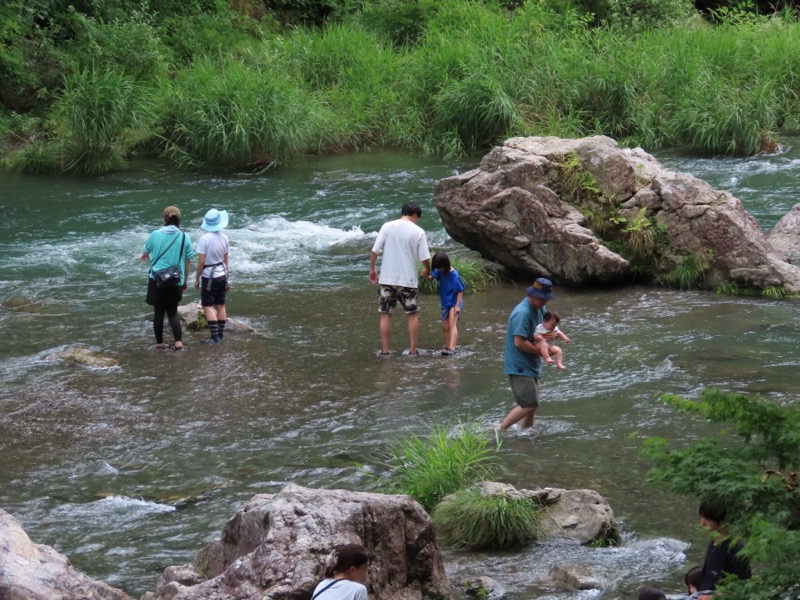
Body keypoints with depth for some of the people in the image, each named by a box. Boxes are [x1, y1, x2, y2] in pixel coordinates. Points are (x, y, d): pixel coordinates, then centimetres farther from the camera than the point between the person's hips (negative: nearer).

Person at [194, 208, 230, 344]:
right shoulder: (224, 238, -1)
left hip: (209, 277, -6)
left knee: (207, 306, -2)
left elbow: (201, 261, -17)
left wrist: (197, 278, -6)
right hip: (222, 275, 6)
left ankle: (214, 337, -8)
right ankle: (221, 335, 17)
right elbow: (226, 260, 7)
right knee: (221, 305, 13)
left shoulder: (205, 239, -19)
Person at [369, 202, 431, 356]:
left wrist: (372, 269, 12)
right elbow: (425, 258, -6)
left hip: (387, 279, 1)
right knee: (413, 315, 13)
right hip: (409, 280, -1)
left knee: (385, 315, 9)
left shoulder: (387, 227, -2)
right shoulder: (418, 231, -6)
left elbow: (374, 251, -3)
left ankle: (385, 351, 8)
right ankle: (413, 351, 13)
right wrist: (427, 271, 15)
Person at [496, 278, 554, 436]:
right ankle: (500, 429, -8)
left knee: (531, 404, 15)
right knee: (530, 404, -14)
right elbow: (520, 342, -27)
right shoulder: (522, 313, -23)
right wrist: (542, 351, -18)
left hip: (531, 365, 10)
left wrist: (552, 334, -6)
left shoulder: (539, 309, 8)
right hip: (520, 366, -10)